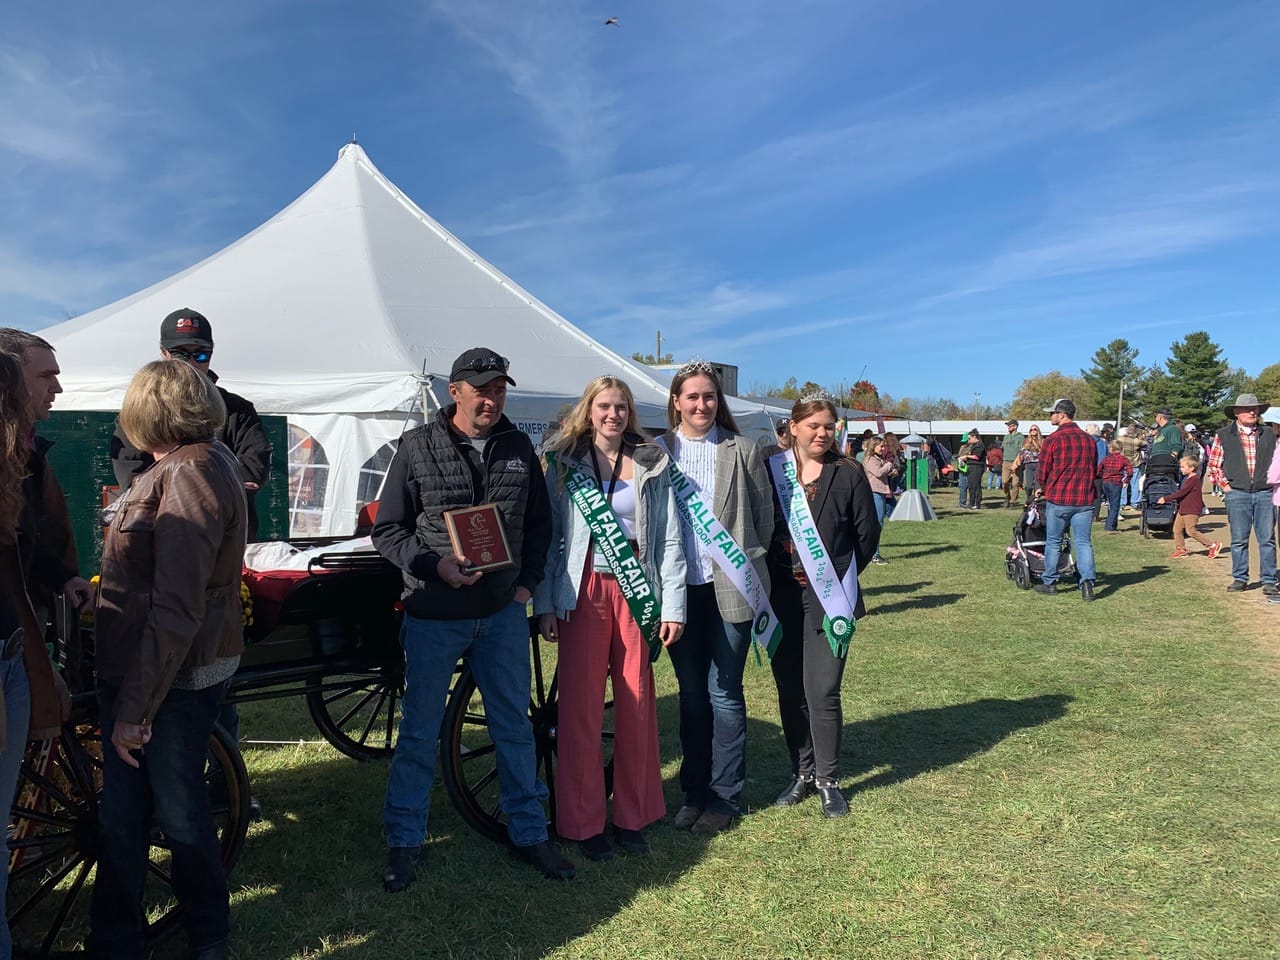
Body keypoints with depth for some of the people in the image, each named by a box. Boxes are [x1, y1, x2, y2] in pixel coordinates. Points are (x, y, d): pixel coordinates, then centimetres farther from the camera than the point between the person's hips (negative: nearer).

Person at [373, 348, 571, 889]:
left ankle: (528, 833, 30)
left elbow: (539, 524, 13)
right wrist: (435, 565, -19)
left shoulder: (518, 448, 4)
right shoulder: (418, 447, -6)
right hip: (433, 616, -3)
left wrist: (527, 581, 2)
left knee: (514, 726, 14)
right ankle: (403, 842, 27)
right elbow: (387, 529, -4)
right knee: (419, 732, 9)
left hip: (502, 613, 3)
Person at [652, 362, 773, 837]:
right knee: (691, 693, 12)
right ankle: (694, 791, 25)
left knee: (723, 692, 3)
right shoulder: (657, 452, 4)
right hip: (679, 588, 2)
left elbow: (764, 515, 6)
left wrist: (751, 568, 4)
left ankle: (726, 796, 18)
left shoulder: (742, 451, 1)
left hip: (730, 588, -2)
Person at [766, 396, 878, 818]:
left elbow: (867, 534, 3)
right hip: (782, 597, 2)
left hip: (829, 600, -2)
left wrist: (840, 579, 3)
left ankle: (828, 780, 16)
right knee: (790, 690, 10)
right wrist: (767, 580, 2)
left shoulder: (848, 474, 0)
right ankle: (802, 773, 28)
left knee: (822, 692, -3)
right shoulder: (771, 471, 2)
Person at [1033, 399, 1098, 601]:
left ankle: (1049, 583, 18)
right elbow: (1094, 471, 16)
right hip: (1084, 500, 4)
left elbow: (1042, 474, -4)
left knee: (1053, 543, 9)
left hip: (1058, 500, -4)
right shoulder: (1089, 439, 7)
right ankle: (1087, 581, -6)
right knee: (1084, 542, 6)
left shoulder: (1053, 439, -9)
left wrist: (1047, 491, 15)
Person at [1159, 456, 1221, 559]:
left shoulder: (1194, 479, -18)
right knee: (1177, 529, 9)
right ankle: (1180, 549, 18)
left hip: (1192, 511, -10)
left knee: (1191, 531, -7)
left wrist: (1166, 499, -21)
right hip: (1183, 509, 10)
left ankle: (1212, 545, 4)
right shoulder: (1187, 478, 13)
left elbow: (1181, 493, -23)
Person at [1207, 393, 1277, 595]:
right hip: (1237, 494, -2)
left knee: (1267, 539, 2)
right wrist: (1224, 485, -2)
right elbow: (1213, 465, 6)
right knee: (1239, 540, 3)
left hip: (1265, 493, 2)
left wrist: (1273, 483, 5)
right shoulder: (1223, 436, 4)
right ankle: (1239, 578, 13)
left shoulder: (1269, 436, 11)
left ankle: (1268, 581, 8)